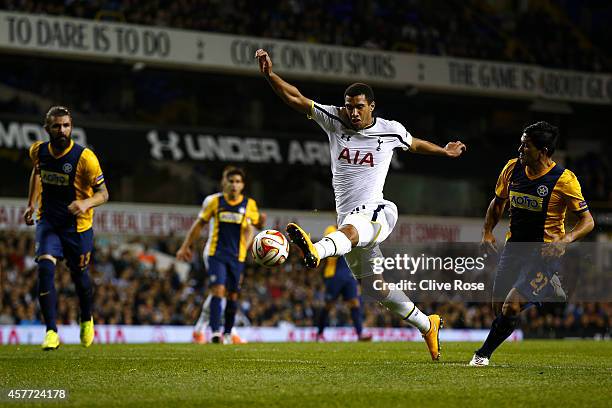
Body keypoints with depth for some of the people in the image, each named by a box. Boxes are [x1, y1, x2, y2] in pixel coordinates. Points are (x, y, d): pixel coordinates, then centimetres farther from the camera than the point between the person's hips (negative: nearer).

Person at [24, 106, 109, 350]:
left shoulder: (84, 158, -18)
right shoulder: (38, 151, -5)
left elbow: (103, 194, -13)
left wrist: (86, 204, -33)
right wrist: (31, 204, 17)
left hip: (77, 225, -2)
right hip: (48, 220, 2)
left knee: (79, 276, 11)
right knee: (45, 267, -21)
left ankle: (86, 320, 43)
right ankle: (51, 331, -19)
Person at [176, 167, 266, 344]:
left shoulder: (249, 204, 1)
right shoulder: (214, 201, -1)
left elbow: (257, 224, 15)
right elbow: (199, 224, 8)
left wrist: (261, 220, -11)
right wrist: (185, 247, 9)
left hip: (237, 257, 2)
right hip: (216, 254, -2)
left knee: (232, 294, 5)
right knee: (218, 290, -16)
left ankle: (227, 333, 19)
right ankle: (215, 332, -20)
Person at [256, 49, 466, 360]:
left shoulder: (391, 130, 2)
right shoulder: (334, 119, 4)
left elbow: (415, 145, 25)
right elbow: (294, 98, -1)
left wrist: (444, 151, 39)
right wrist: (269, 75, -14)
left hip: (377, 212, -4)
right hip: (349, 217, 4)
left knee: (350, 228, -40)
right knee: (376, 286, 10)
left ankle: (316, 251, -75)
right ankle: (427, 325, 28)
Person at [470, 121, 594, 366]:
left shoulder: (563, 179, -16)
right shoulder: (512, 169, -1)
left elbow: (587, 221, -11)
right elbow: (498, 202, 17)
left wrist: (565, 240, -28)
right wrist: (487, 231, 3)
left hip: (545, 252, -6)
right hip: (515, 247, 6)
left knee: (512, 306, -16)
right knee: (499, 307, 6)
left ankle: (484, 354, 0)